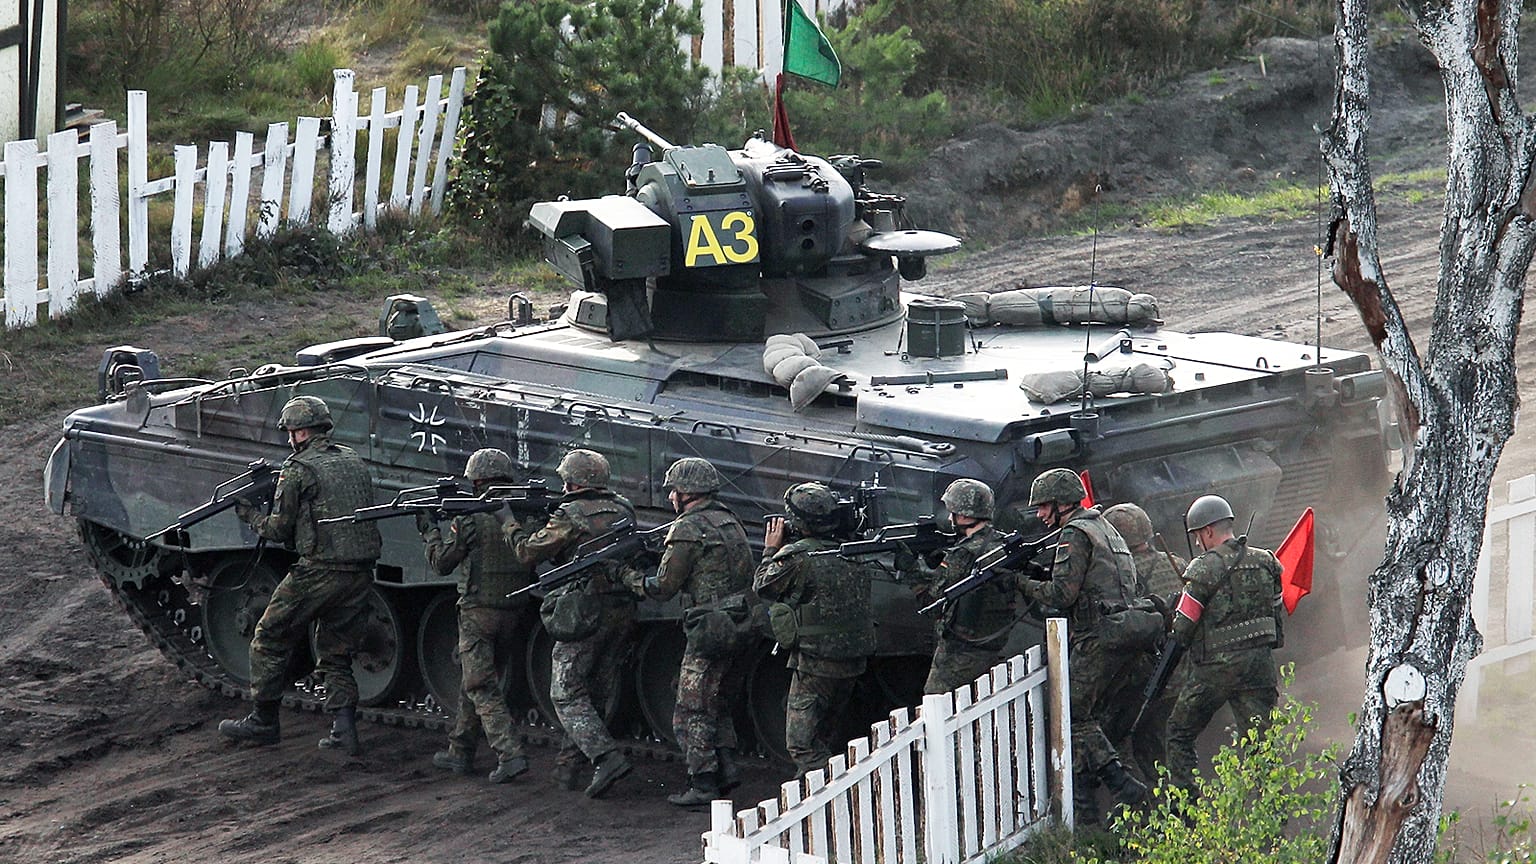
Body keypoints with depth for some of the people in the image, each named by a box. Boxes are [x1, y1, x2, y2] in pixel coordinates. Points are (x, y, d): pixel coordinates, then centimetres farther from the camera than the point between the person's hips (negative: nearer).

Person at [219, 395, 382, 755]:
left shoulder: (298, 470, -8)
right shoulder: (353, 461, 13)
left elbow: (280, 530, -7)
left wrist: (249, 515, 13)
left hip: (318, 573, -7)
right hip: (360, 574, 7)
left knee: (270, 641, 11)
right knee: (336, 654, 15)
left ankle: (263, 722, 17)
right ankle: (345, 729, 2)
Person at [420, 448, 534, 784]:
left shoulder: (471, 517, -13)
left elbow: (442, 563, -5)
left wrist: (430, 531, 13)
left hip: (478, 612, -7)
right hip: (512, 612, 7)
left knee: (481, 688, -5)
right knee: (473, 680, 19)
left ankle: (510, 754, -19)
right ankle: (460, 752, 27)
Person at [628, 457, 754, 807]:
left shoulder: (688, 529, -12)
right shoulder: (730, 522, 15)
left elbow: (664, 587, -10)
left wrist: (630, 580, 8)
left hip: (710, 630, -8)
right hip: (742, 629, 8)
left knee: (692, 712, -1)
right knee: (719, 706, 21)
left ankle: (702, 784, -3)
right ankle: (727, 768, 14)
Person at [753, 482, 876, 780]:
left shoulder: (797, 557, -16)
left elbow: (763, 587, -1)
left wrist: (771, 549, 13)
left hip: (814, 664, -8)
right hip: (853, 663, 8)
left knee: (802, 744, -5)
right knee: (821, 740, 21)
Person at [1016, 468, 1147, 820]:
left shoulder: (1075, 534, -9)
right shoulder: (1104, 528, 22)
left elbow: (1061, 594, -15)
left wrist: (1021, 584, -2)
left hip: (1096, 640, -10)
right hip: (1122, 639, 10)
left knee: (1073, 716, -7)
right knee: (1089, 718, 13)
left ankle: (1125, 789, -15)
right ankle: (1082, 801, 13)